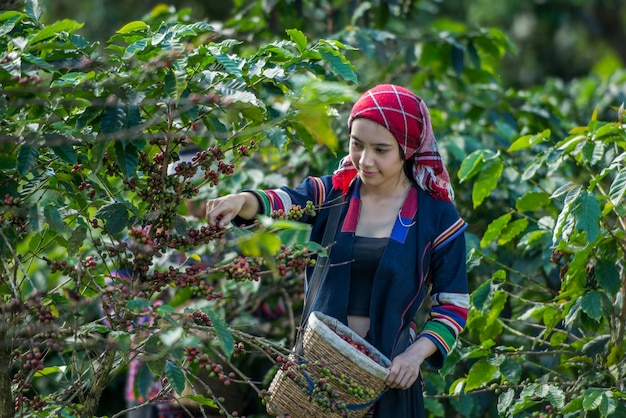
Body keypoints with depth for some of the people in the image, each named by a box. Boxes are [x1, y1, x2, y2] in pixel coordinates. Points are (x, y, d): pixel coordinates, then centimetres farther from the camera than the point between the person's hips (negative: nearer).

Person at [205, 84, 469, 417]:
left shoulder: (436, 216, -5)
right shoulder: (332, 193, 0)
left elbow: (454, 305, -3)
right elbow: (283, 201, -20)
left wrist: (417, 353, -18)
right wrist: (243, 201, -42)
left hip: (388, 371, -2)